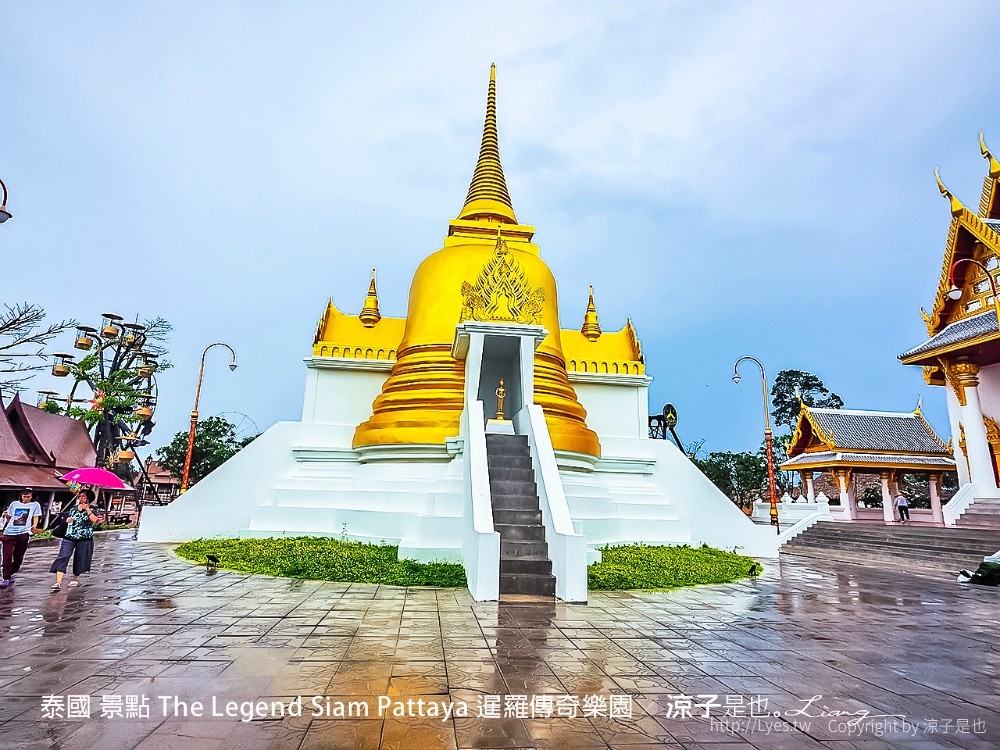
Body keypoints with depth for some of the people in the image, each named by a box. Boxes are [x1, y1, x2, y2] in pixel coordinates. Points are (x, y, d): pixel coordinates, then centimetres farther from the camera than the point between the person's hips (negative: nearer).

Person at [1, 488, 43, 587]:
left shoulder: (35, 505, 12)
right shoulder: (14, 504, 17)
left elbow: (36, 517, 6)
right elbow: (8, 518, 22)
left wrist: (34, 526, -13)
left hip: (23, 533, -1)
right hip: (9, 532, 1)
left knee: (18, 557, 5)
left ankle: (10, 574, 25)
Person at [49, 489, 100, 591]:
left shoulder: (91, 510, 0)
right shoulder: (73, 510, 12)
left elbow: (94, 520, -19)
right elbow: (67, 519, 26)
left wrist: (87, 509, -24)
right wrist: (68, 520, 3)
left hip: (84, 538, -3)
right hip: (69, 537, 3)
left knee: (79, 559, 4)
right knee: (63, 557, -12)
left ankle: (75, 579, 26)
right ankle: (58, 582, -17)